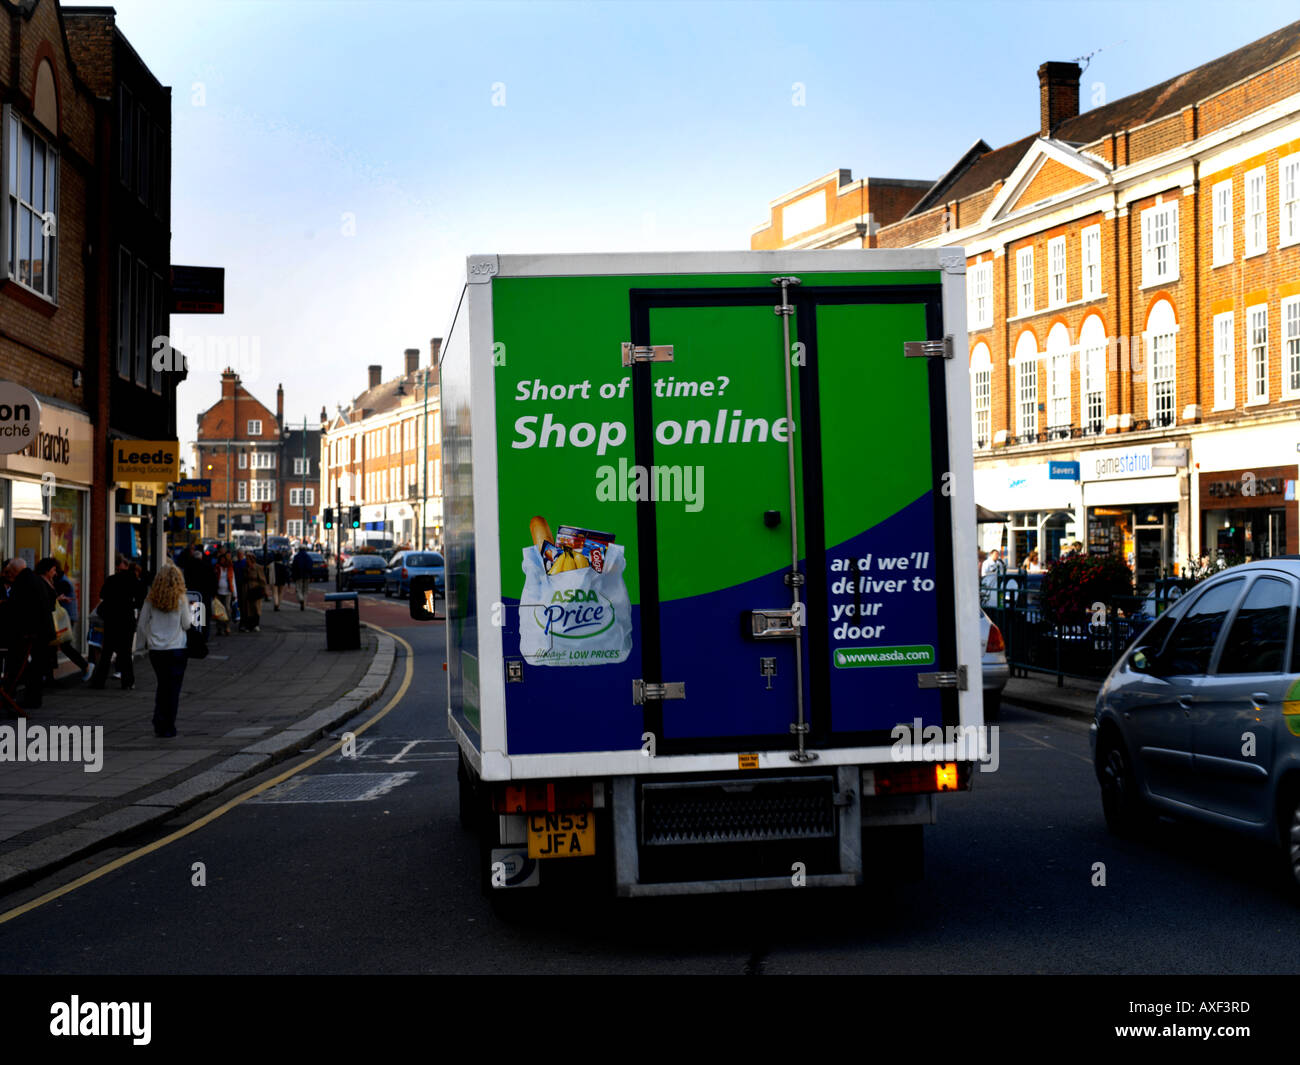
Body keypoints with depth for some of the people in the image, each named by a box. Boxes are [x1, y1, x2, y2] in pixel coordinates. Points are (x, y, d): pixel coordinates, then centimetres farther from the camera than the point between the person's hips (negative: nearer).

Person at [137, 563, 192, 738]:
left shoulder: (151, 599, 0)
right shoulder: (181, 599, -8)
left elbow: (142, 625, 3)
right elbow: (186, 625, -2)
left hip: (155, 650, 3)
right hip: (176, 649, -3)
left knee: (162, 686, 18)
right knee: (173, 689, 5)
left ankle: (158, 724, 12)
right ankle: (168, 728, 4)